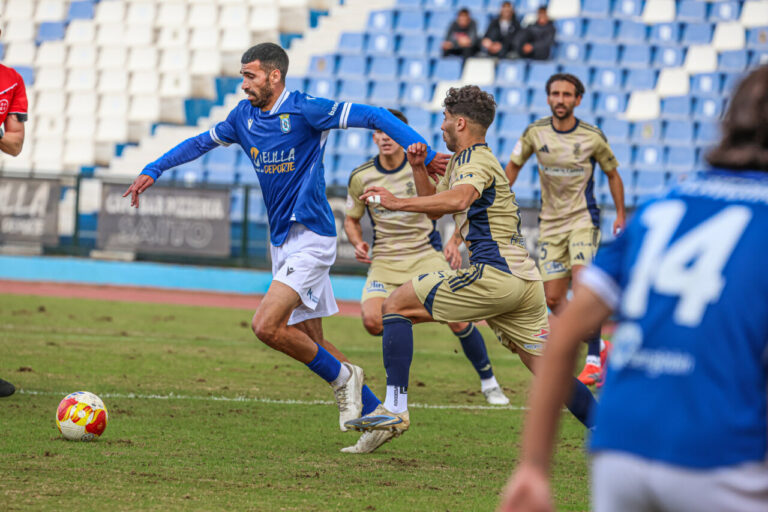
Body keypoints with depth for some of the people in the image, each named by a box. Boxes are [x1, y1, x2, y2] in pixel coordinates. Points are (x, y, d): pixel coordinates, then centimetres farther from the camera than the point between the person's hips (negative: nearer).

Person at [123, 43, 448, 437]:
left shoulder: (303, 110, -13)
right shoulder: (244, 117, 9)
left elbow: (373, 117, -13)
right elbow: (203, 142, 25)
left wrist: (423, 155, -22)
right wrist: (153, 170, 19)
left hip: (310, 238, -8)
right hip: (282, 243, 8)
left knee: (266, 326, -20)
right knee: (311, 344, 8)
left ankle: (342, 377, 0)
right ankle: (376, 413, 18)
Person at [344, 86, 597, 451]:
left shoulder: (477, 160, -5)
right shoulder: (459, 161, 25)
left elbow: (459, 199, -28)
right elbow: (434, 208, 33)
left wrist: (399, 203, -30)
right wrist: (418, 168, 18)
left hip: (495, 272, -10)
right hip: (525, 279, 10)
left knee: (396, 305, -5)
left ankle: (395, 408, -12)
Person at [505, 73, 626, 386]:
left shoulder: (592, 137, -8)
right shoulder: (535, 133, -2)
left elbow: (612, 174, 7)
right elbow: (513, 166, 13)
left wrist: (620, 215, 4)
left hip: (583, 219, -3)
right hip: (550, 223, 3)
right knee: (553, 298, 1)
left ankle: (593, 358, -12)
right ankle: (599, 345, 21)